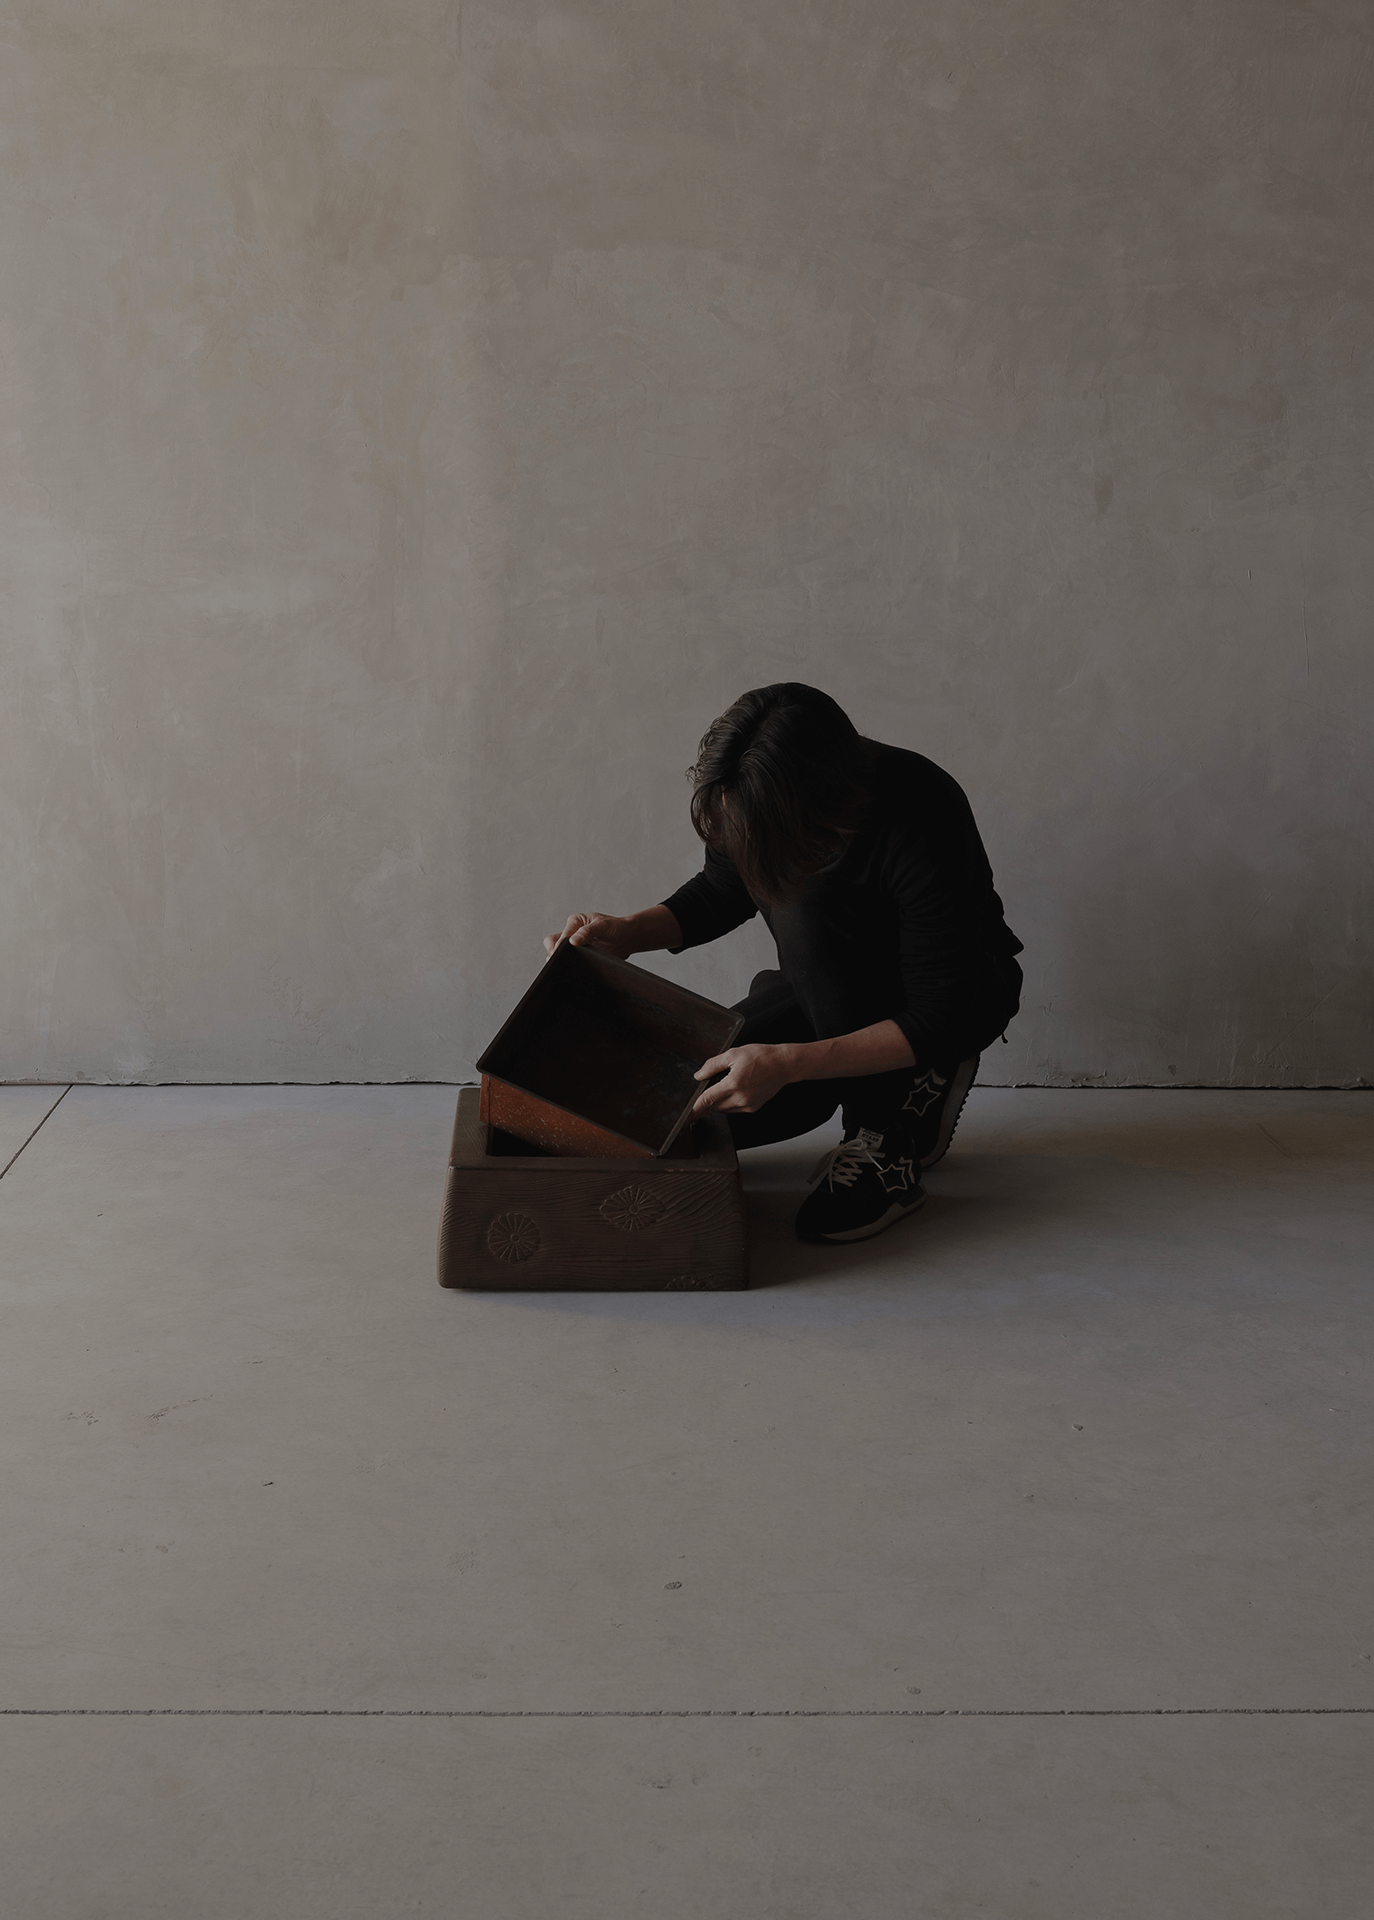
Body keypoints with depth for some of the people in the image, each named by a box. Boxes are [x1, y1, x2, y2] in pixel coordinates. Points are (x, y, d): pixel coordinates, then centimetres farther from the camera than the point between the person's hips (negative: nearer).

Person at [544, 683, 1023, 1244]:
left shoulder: (919, 821, -35)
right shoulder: (754, 798, -17)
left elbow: (938, 1018, -34)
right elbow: (721, 893, 4)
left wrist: (788, 1063, -43)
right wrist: (628, 932, -15)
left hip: (965, 991, -6)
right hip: (832, 987, 6)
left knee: (804, 899, -33)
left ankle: (888, 1136, -20)